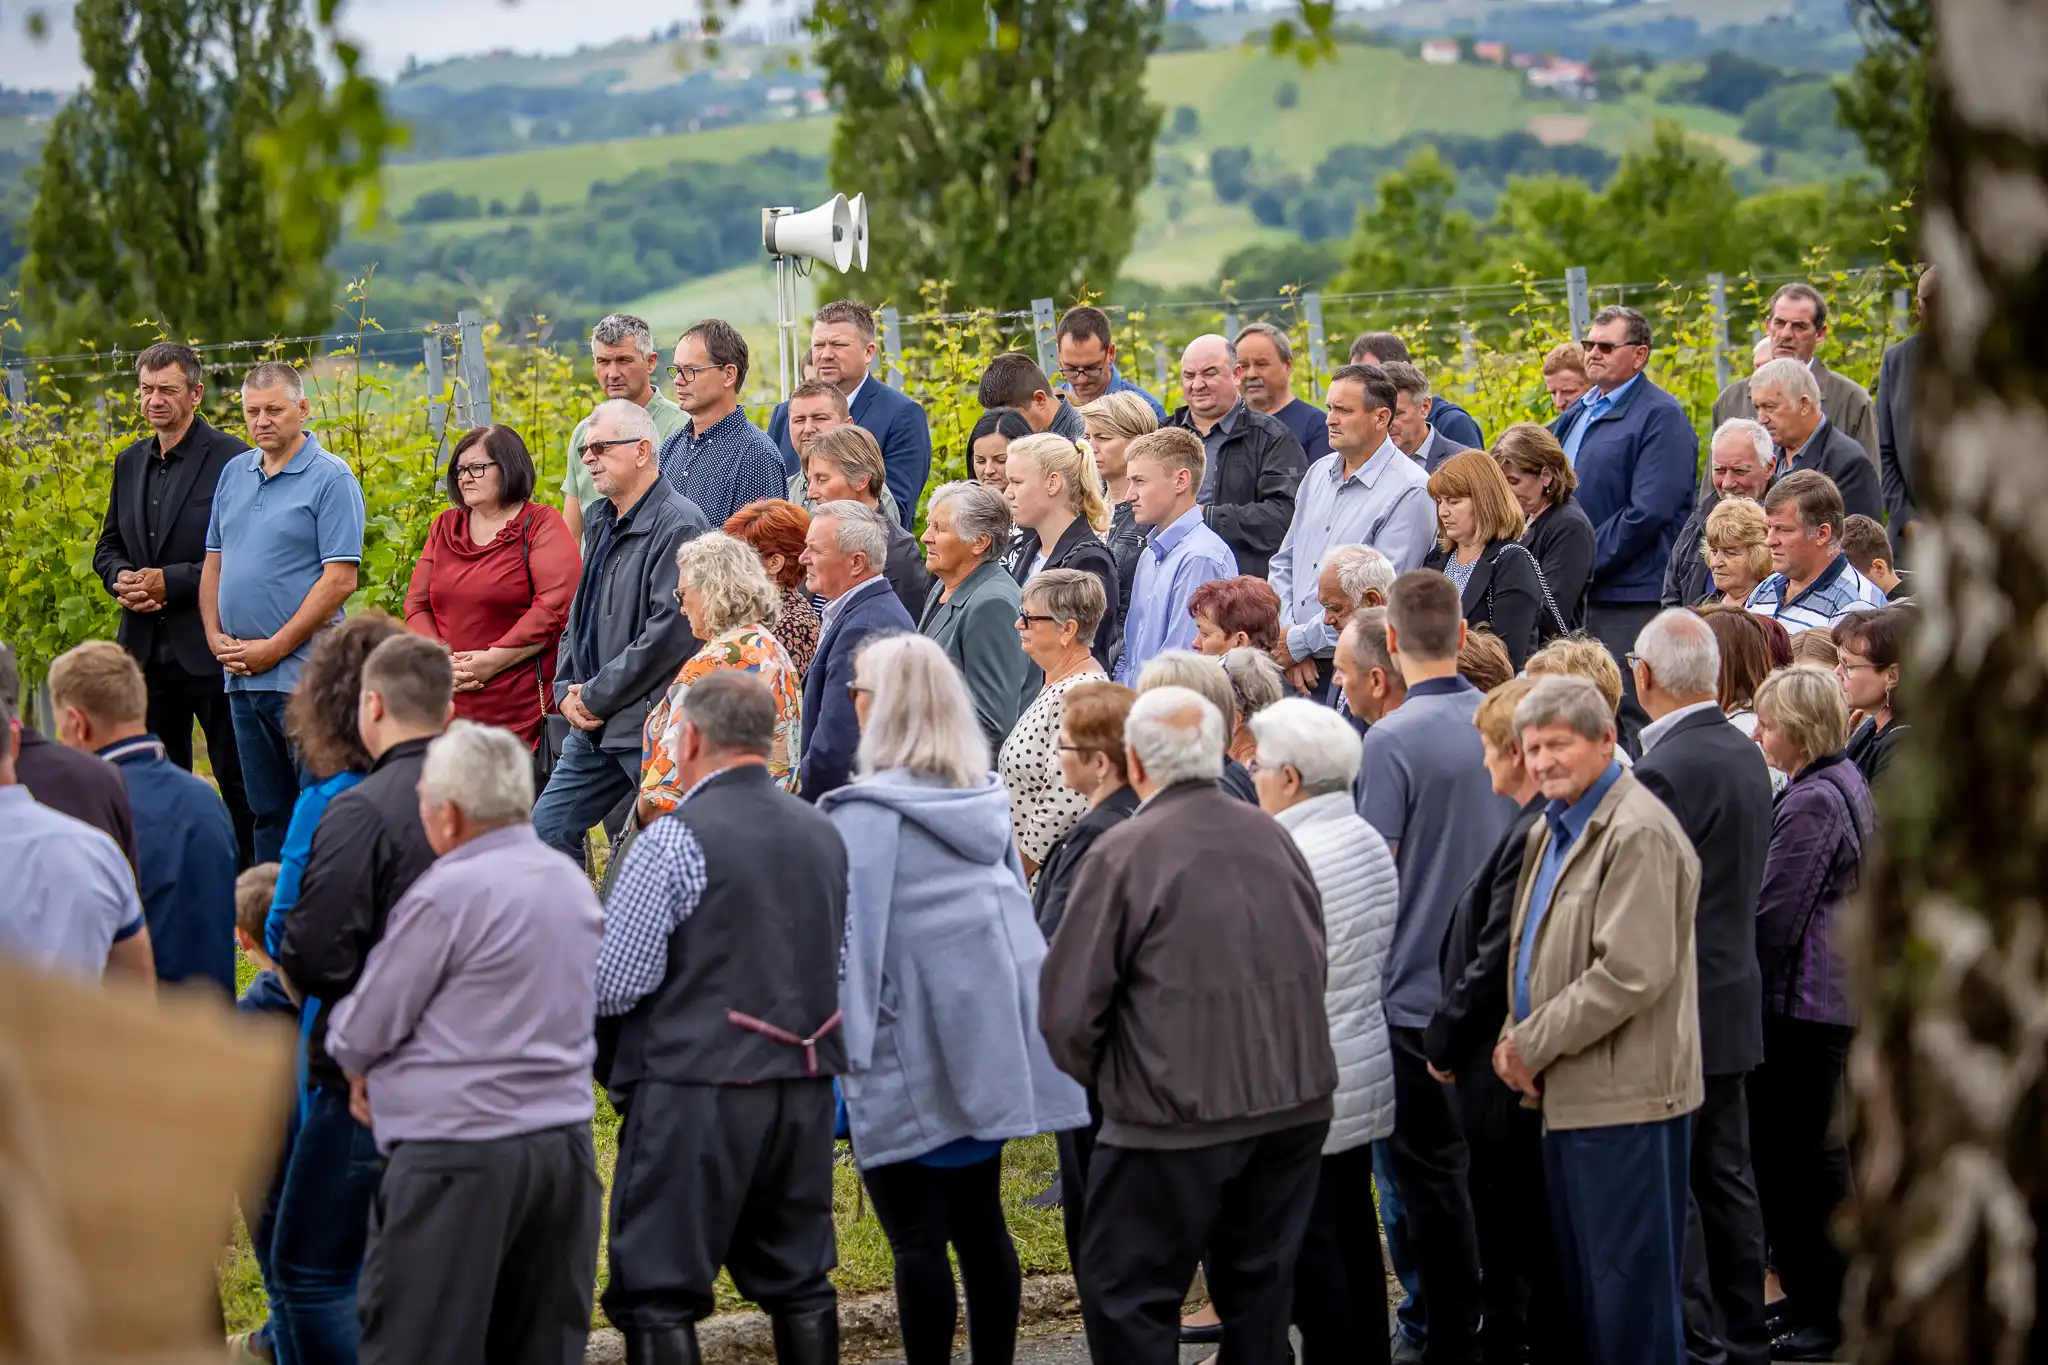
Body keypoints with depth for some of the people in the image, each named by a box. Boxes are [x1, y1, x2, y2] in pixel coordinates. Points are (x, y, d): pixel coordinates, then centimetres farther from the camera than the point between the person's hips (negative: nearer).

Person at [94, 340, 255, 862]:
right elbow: (108, 545, 21)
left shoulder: (230, 458, -8)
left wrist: (171, 582, -17)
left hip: (208, 648, -7)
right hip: (147, 650, 7)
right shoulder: (130, 462, 14)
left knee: (239, 788, -1)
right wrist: (121, 578, -2)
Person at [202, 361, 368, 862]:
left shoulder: (330, 478, -7)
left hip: (303, 673, -7)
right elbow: (214, 563, 20)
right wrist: (216, 637, 3)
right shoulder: (234, 473, 15)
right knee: (266, 810, 11)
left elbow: (340, 579, -13)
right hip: (241, 673, 7)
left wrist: (274, 648, -13)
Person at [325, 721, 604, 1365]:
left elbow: (359, 1033, -7)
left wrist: (360, 1072, 15)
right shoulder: (574, 883, 10)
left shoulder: (447, 894, -13)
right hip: (565, 1141, 8)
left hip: (459, 1152, -8)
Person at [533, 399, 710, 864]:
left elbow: (671, 633, -21)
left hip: (651, 725, -9)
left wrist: (598, 697, -15)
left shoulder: (677, 525, -14)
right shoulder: (601, 521, 15)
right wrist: (567, 691, 6)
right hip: (593, 724, 9)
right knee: (549, 826, 8)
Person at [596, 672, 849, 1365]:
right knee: (798, 1282, 14)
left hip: (695, 1088, -7)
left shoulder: (675, 840, -12)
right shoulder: (823, 834, 10)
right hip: (806, 1085, 7)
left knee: (658, 1295, -2)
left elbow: (614, 985, -13)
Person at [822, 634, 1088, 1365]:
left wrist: (844, 1043, -13)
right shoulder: (986, 802, 6)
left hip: (914, 1054, -7)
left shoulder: (868, 816, -16)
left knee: (916, 1237, -1)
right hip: (989, 1042, 7)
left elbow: (852, 933, -17)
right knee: (980, 1220, 15)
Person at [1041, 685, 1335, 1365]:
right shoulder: (1272, 837, 4)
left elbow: (1069, 1007, -11)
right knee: (1261, 1285, 16)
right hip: (1296, 1103, 6)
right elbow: (1314, 968, 12)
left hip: (1180, 1113, -6)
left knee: (1125, 1295, 3)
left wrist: (1097, 1074, 8)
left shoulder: (1123, 854, -12)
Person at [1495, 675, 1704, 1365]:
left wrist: (1532, 1045, -14)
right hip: (1570, 1095, 10)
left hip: (1624, 1097, -10)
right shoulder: (1552, 830, 14)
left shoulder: (1639, 834, -16)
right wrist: (1518, 1041, 3)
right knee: (1581, 1285, 16)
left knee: (1627, 1290, -3)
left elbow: (1631, 972, -23)